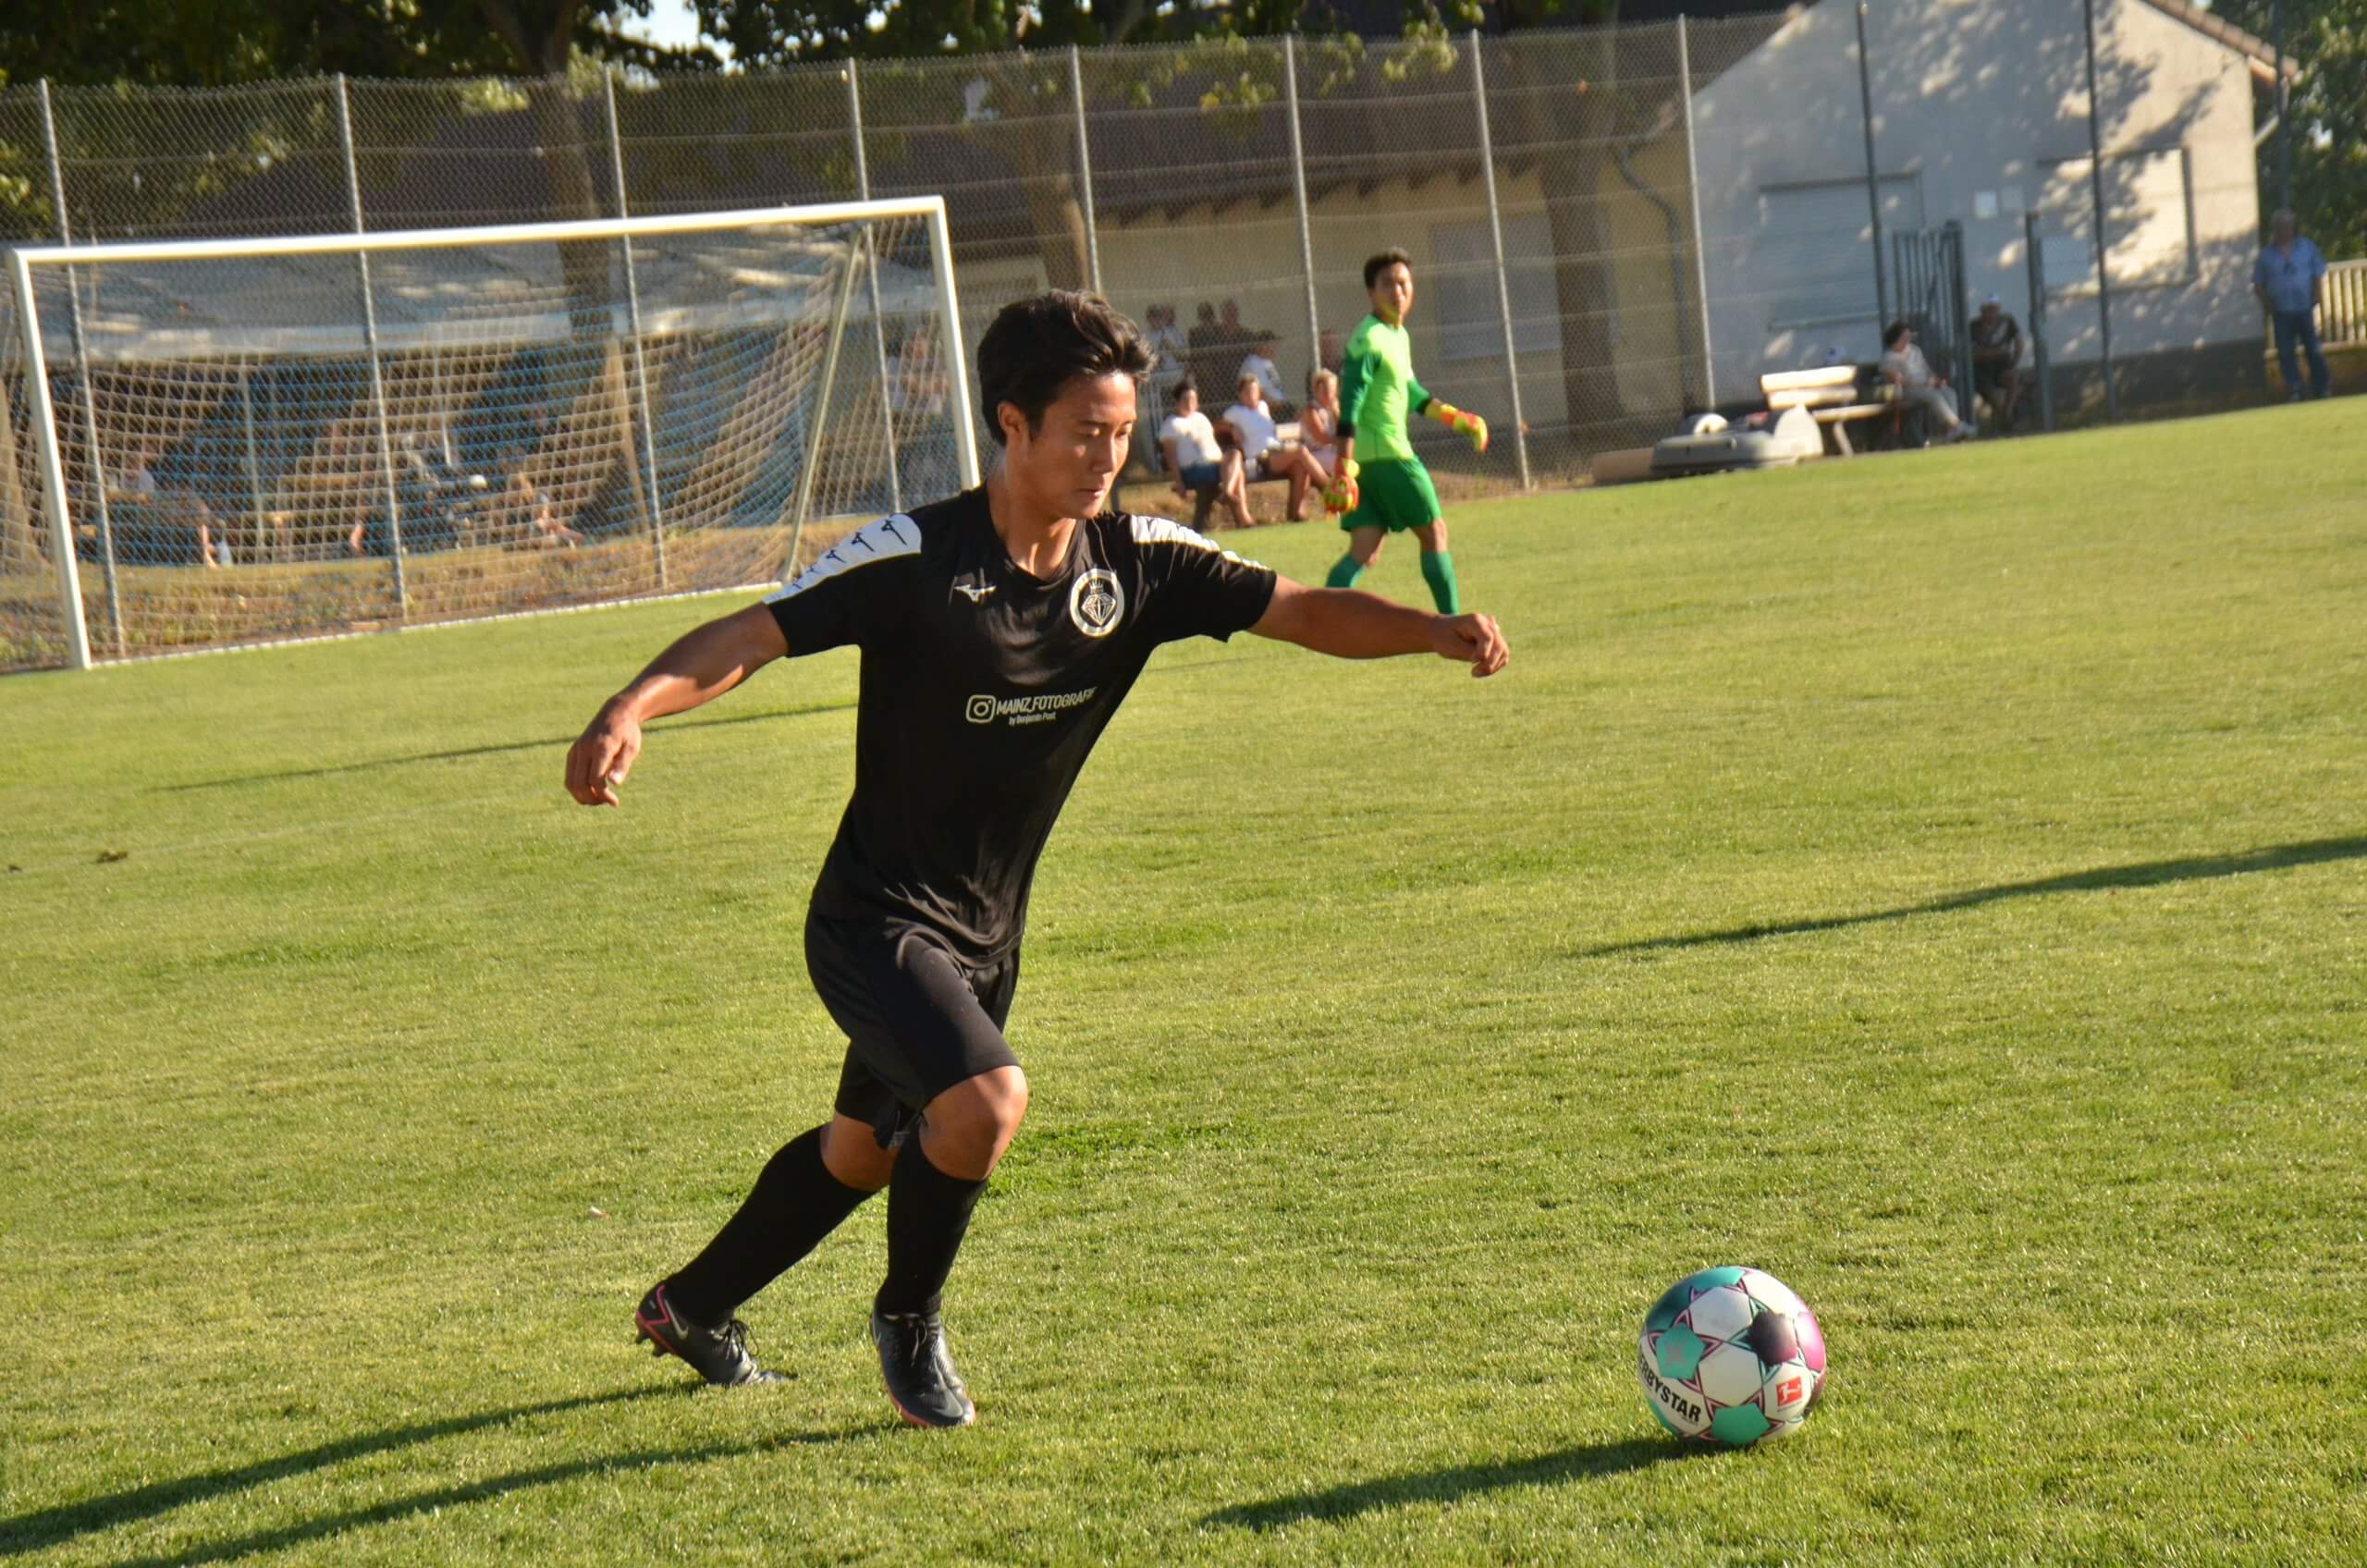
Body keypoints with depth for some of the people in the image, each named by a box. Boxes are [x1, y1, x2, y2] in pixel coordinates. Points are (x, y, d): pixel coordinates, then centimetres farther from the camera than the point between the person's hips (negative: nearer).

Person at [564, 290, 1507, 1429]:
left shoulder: (1137, 563, -7)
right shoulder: (912, 560, -21)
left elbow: (1301, 612, -7)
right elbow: (748, 638, -23)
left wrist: (1434, 632, -24)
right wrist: (628, 711, -40)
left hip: (985, 934, 7)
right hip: (878, 919, -7)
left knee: (865, 1150, 22)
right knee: (985, 1102, -28)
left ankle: (690, 1307, 47)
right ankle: (908, 1324, 2)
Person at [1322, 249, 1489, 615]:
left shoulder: (1399, 334, 15)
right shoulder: (1369, 340, -15)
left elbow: (1410, 392, 29)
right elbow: (1349, 406, -22)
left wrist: (1459, 419, 31)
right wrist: (1344, 470, -28)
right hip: (1388, 454, -8)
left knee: (1363, 552, 2)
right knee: (1434, 531, 4)